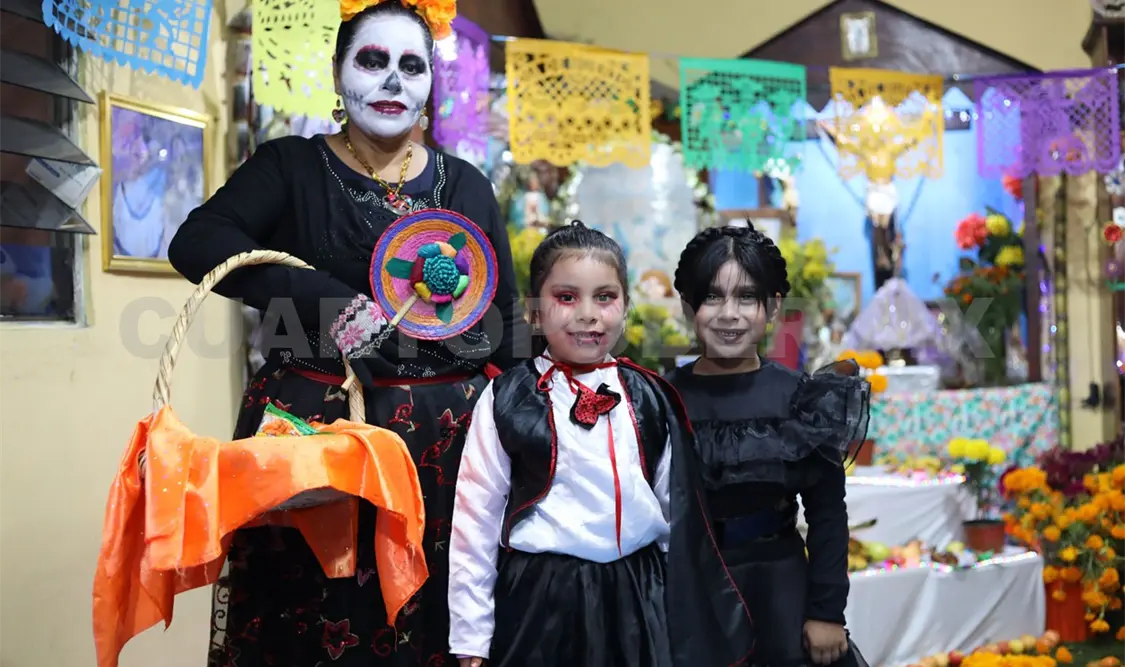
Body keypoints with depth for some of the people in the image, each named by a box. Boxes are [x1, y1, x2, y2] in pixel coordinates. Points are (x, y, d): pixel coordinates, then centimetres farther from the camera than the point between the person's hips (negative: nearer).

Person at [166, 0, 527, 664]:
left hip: (447, 438, 2)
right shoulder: (291, 166, 1)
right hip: (311, 430, -2)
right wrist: (331, 304, -25)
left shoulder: (466, 185, 9)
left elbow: (505, 318, 12)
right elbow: (196, 243, -15)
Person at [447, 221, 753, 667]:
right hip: (542, 602, -2)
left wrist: (684, 620, 12)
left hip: (639, 600, 3)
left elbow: (677, 511, 11)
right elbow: (475, 518, -3)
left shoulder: (649, 397, 4)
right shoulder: (506, 399, -6)